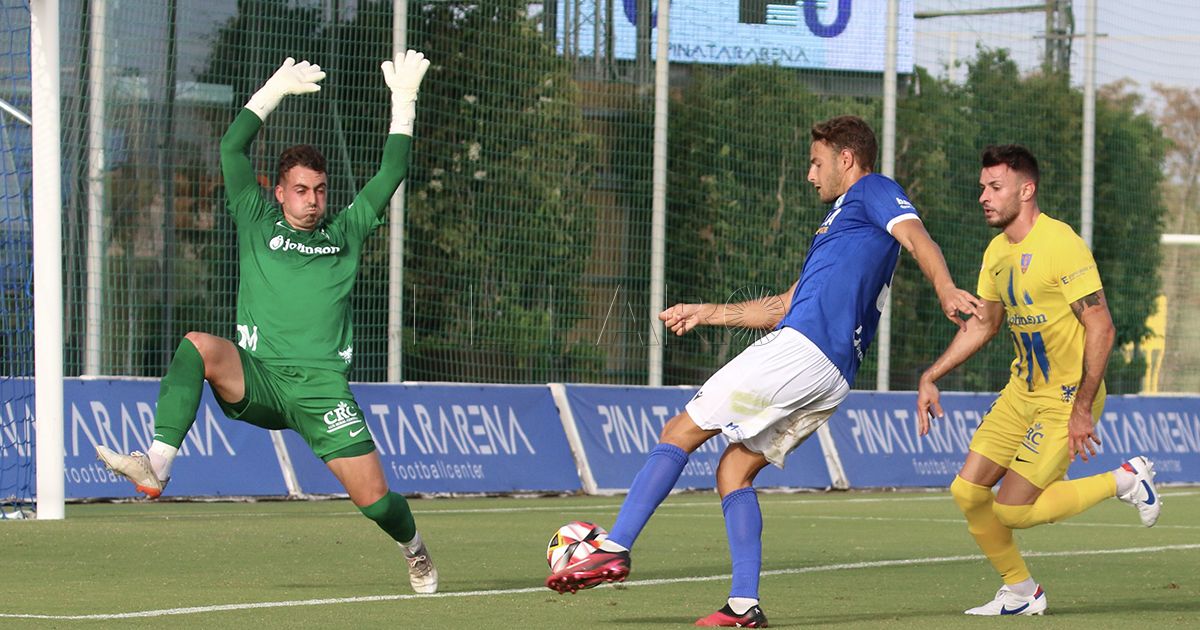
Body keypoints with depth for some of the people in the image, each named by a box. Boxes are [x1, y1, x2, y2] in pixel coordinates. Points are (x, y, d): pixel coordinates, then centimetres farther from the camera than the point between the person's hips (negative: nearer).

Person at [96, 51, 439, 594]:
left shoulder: (345, 234, 18)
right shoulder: (258, 225, 15)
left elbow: (391, 172, 17)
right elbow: (232, 148, 11)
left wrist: (404, 101, 15)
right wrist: (276, 89, 14)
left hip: (322, 387, 1)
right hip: (255, 379, 0)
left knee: (374, 499, -7)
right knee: (198, 345, -32)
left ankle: (414, 548, 29)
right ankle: (157, 465, -42)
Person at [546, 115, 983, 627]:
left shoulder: (872, 191, 7)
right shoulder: (841, 220, 34)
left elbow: (916, 237, -14)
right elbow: (785, 306, 37)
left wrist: (945, 290, -33)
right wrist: (708, 312, 38)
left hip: (801, 347, -10)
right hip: (833, 378, 10)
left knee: (681, 431, -8)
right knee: (734, 470, 9)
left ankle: (615, 548, -16)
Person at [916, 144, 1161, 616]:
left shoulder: (1060, 243, -20)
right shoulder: (997, 252, 6)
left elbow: (1100, 326, -21)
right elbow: (983, 323, 21)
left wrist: (1083, 408, -23)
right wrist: (930, 377, 12)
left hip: (1067, 399, -8)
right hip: (1022, 392, 8)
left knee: (1011, 510, -9)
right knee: (968, 492, 2)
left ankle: (1124, 481, 7)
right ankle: (1020, 593, 20)